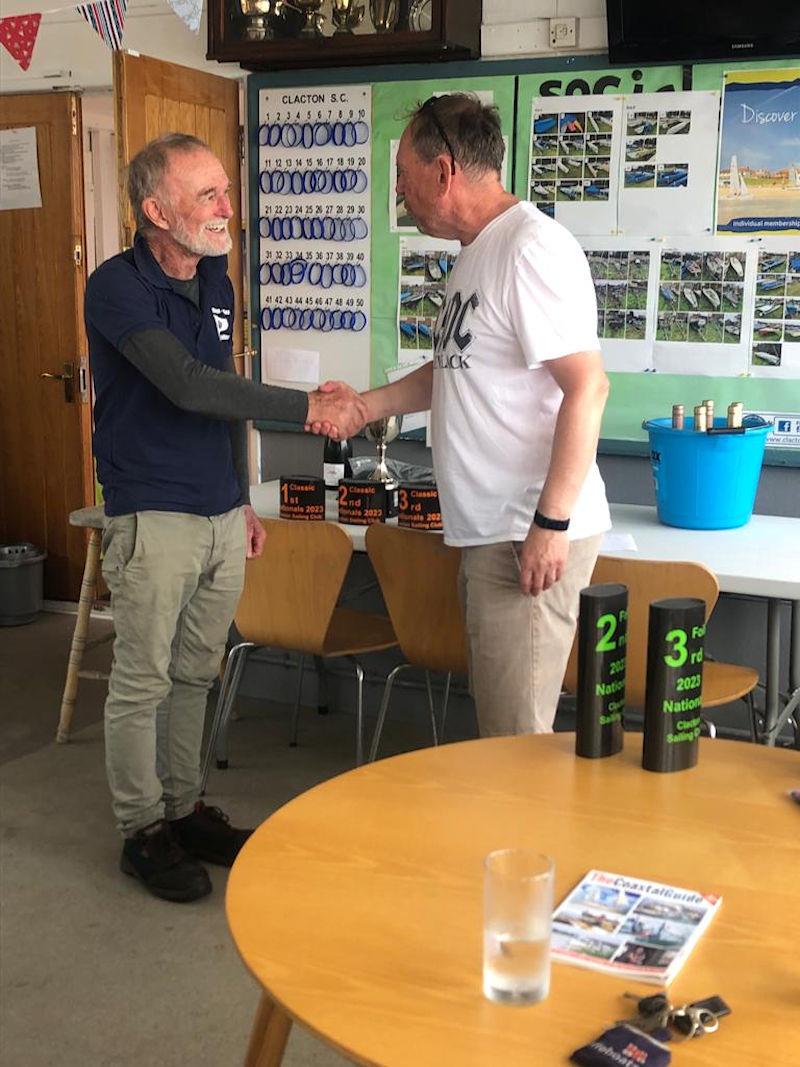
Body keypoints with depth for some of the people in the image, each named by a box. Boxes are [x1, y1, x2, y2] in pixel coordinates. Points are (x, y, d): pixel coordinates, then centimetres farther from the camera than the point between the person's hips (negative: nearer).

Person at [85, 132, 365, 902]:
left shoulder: (215, 281, 10)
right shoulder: (118, 287, -14)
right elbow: (187, 384, -26)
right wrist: (310, 407, -23)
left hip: (220, 516, 7)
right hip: (153, 518, -7)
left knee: (195, 674, 15)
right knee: (142, 682, 4)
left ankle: (184, 810, 29)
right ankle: (142, 830, 19)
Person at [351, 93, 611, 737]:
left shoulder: (533, 247, -15)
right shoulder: (479, 251, 17)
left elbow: (587, 387, -22)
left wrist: (551, 522, -24)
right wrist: (364, 407, 17)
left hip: (533, 536, -10)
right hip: (491, 530, 10)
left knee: (516, 739, -4)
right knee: (500, 717, 17)